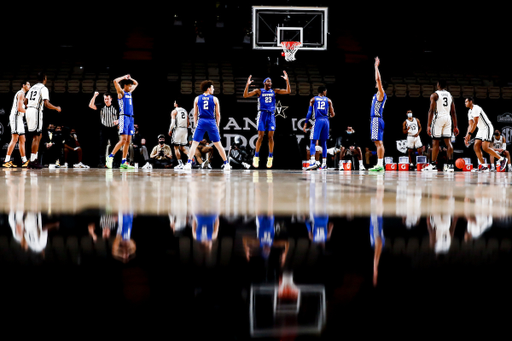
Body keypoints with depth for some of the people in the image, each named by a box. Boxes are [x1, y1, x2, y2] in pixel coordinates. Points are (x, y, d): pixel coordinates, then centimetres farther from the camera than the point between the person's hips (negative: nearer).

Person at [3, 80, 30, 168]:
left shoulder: (22, 94, 22)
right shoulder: (21, 93, -9)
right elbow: (19, 108, -19)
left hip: (19, 118, 11)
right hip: (16, 117, -11)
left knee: (22, 140, 10)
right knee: (14, 139, -15)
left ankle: (24, 161, 12)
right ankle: (7, 161, -18)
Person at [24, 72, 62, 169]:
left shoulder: (32, 88, 19)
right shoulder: (44, 88, -5)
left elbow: (25, 101, 19)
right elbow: (46, 104, -15)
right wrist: (57, 108, 0)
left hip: (28, 111, 8)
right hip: (36, 112, -8)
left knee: (38, 135, 16)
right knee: (36, 137, -6)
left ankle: (34, 158, 17)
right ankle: (32, 161, -8)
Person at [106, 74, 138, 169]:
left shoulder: (129, 92, 19)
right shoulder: (121, 92, -2)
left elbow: (136, 83, 35)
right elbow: (115, 81, -17)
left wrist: (130, 78, 18)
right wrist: (124, 77, -5)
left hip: (130, 118, 8)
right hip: (124, 117, -8)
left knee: (128, 141, 3)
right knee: (123, 139, -16)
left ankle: (123, 162, 3)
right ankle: (111, 156, -11)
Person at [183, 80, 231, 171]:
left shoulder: (197, 99, 8)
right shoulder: (214, 99, 4)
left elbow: (195, 114, 9)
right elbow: (218, 114, 6)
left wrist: (195, 125, 15)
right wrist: (217, 125, 15)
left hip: (201, 122, 0)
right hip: (212, 122, 0)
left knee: (194, 143, 2)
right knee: (218, 144, 7)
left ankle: (189, 163, -9)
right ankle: (226, 164, 11)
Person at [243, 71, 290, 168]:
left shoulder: (274, 91, 12)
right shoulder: (259, 91, 4)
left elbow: (288, 91, 6)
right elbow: (245, 95, -4)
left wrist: (287, 80, -4)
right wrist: (247, 85, -16)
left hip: (271, 115, 2)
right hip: (262, 115, -2)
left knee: (271, 137, -2)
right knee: (260, 137, -6)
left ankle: (270, 157, 4)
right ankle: (256, 157, 2)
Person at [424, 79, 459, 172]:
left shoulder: (434, 95, -1)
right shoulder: (450, 95, 16)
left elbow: (431, 110, -9)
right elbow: (453, 112, 15)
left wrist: (428, 125, -11)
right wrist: (455, 126, 17)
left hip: (438, 118, -5)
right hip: (448, 118, 5)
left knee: (435, 142, -2)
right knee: (448, 141, 3)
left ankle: (433, 165, -1)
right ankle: (450, 164, -4)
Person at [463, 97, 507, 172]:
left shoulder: (476, 108, -17)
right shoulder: (470, 112, 14)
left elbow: (475, 123, -25)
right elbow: (470, 124, 14)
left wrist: (469, 134, -28)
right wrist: (467, 136, 4)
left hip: (487, 128, -10)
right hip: (481, 129, 10)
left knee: (485, 148, -17)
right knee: (476, 147, -3)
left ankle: (502, 159, -3)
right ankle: (483, 166, -4)